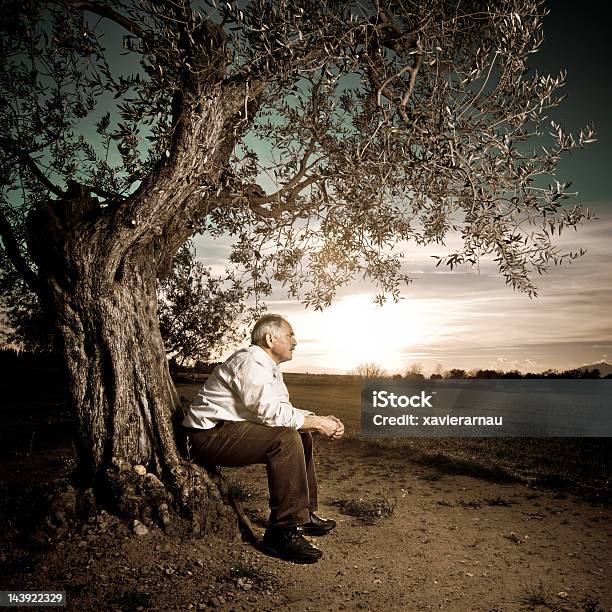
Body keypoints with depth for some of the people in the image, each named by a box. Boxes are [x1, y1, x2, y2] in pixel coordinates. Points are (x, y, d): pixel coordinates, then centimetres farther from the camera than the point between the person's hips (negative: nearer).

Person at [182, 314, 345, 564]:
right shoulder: (250, 362, -17)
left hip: (228, 429, 11)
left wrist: (320, 419, -2)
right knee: (287, 438, -26)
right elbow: (270, 412, -27)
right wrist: (318, 422, -18)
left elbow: (283, 409, 13)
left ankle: (304, 515, 17)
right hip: (208, 435, -11)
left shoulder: (268, 366, 15)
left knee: (301, 435, 11)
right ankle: (283, 532, -21)